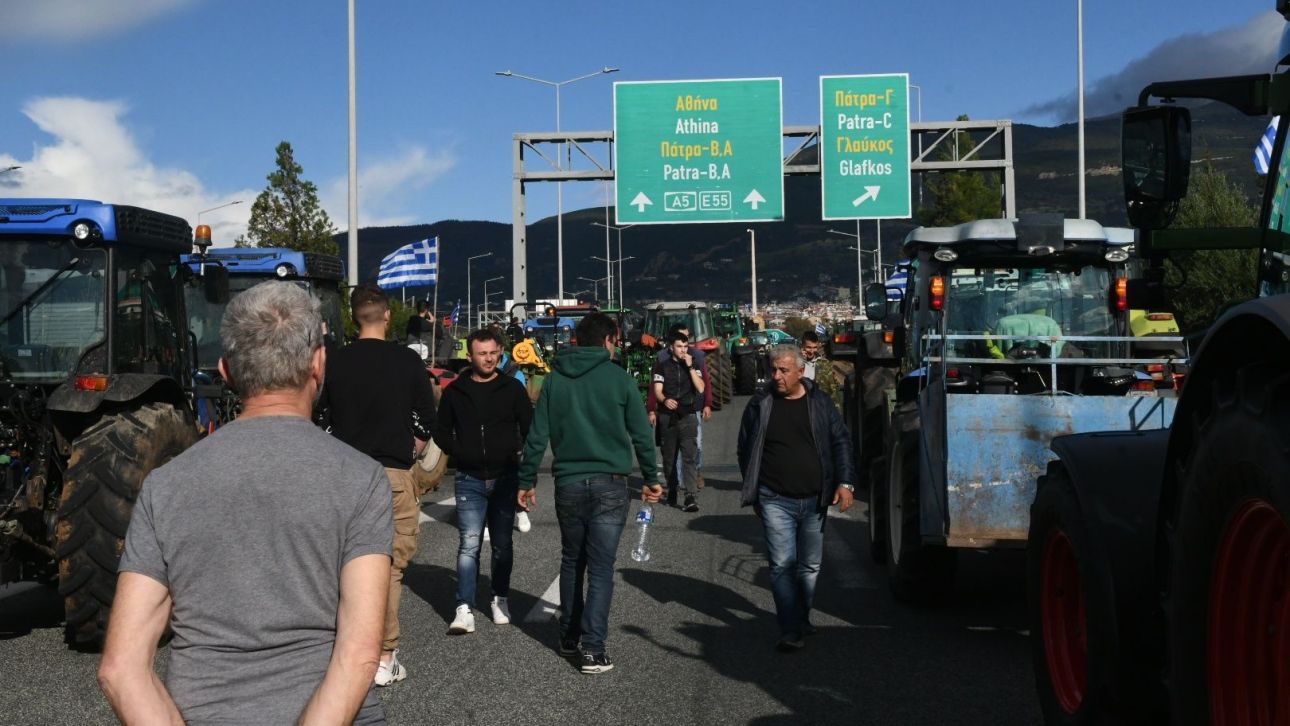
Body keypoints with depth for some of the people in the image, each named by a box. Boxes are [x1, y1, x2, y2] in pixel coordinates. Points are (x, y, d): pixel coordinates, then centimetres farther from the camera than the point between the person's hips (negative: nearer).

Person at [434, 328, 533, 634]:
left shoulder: (513, 389, 3)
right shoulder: (455, 391, 5)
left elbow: (530, 430, 6)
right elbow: (441, 432, 12)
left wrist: (516, 457, -6)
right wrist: (460, 454, -2)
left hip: (505, 478, 1)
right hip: (470, 480, -1)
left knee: (502, 544, 10)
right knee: (469, 544, -9)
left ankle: (500, 599, 24)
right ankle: (464, 609, -11)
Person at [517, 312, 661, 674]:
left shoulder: (555, 379, 4)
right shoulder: (619, 379, -4)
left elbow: (537, 436, 4)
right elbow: (641, 434, -1)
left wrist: (527, 481, 11)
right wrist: (650, 479, 10)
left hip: (568, 483, 3)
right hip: (608, 484, -3)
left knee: (572, 561, 19)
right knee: (600, 568, -2)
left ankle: (570, 636, 27)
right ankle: (592, 648, -8)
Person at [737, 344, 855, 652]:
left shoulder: (819, 402, 3)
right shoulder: (760, 405, 1)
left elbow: (841, 442, 7)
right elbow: (745, 451, 10)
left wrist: (845, 482, -3)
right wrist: (753, 492, 9)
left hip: (814, 500, 2)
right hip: (776, 501, -2)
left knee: (810, 566, 12)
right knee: (782, 565, -9)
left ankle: (801, 618, 30)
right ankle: (790, 632, -8)